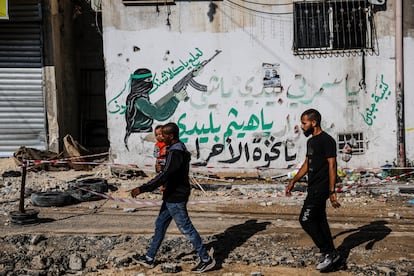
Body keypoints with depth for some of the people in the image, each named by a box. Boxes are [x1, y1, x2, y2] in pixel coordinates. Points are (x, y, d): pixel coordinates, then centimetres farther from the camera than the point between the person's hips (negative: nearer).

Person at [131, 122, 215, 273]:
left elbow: (164, 176, -32)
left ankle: (206, 260, 8)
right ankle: (149, 258, 24)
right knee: (160, 224, 15)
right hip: (172, 196, 10)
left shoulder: (175, 153, -24)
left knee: (186, 228, -1)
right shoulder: (181, 149, 8)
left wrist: (142, 189, -34)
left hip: (175, 198, -10)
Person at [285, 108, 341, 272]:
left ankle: (328, 253, -2)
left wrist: (332, 192, -22)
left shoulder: (326, 140, -15)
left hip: (320, 188, -10)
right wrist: (293, 181, 20)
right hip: (314, 187, 10)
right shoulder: (311, 141, 15)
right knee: (319, 220, 13)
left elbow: (332, 165, -19)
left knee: (306, 219, -10)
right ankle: (331, 254, 21)